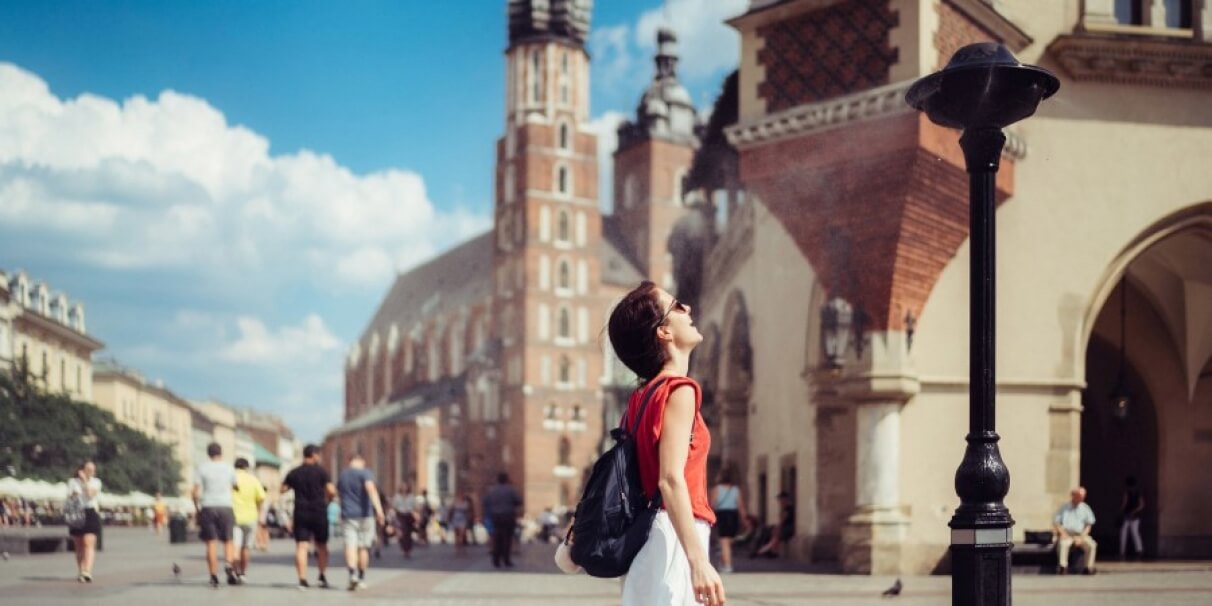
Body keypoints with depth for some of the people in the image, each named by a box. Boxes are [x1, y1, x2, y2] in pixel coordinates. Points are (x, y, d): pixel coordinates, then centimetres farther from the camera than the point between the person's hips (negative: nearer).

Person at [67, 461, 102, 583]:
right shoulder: (73, 482, 9)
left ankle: (87, 571, -26)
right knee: (79, 546, 8)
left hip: (90, 514, -2)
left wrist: (85, 480, -9)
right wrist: (73, 496, -14)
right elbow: (69, 498, 7)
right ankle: (80, 571, 19)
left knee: (89, 543, -16)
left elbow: (91, 494, -10)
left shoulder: (96, 482, 7)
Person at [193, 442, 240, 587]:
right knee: (228, 541, 8)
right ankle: (229, 564, -19)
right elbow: (236, 487, 12)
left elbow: (196, 492, -3)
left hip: (208, 507, -1)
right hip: (225, 507, 1)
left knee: (211, 543, 2)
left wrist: (197, 509, 8)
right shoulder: (228, 468, 5)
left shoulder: (202, 468, 2)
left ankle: (214, 576, -2)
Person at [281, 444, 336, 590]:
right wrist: (327, 499, 10)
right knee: (321, 545, 15)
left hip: (300, 514, 2)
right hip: (319, 513, -2)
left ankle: (302, 579, -12)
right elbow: (332, 491, -10)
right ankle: (322, 577, 17)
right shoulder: (321, 471, -5)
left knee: (301, 546, -3)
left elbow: (283, 489, 12)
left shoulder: (294, 473, 4)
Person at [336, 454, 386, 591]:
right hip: (365, 515, -2)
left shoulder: (342, 476, 11)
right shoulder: (365, 473, -6)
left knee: (350, 546, -8)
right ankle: (361, 579, 18)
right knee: (363, 547, 10)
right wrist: (378, 508, -32)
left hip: (347, 516, 2)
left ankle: (352, 574, -30)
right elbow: (371, 488, -24)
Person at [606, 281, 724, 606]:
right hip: (673, 540, -9)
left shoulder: (642, 396, 17)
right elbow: (671, 480, -21)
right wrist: (699, 562, -26)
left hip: (649, 535, 9)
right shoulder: (679, 390, -10)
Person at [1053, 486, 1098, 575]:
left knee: (1092, 545, -27)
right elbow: (1055, 523, 2)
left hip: (1081, 535, 2)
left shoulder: (1085, 508, 6)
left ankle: (1089, 567, -19)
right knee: (1063, 543, -36)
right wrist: (1063, 533, -14)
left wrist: (1081, 537, -10)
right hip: (1066, 534, -2)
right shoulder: (1064, 507, 3)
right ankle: (1063, 567, -29)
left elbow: (1088, 525, 5)